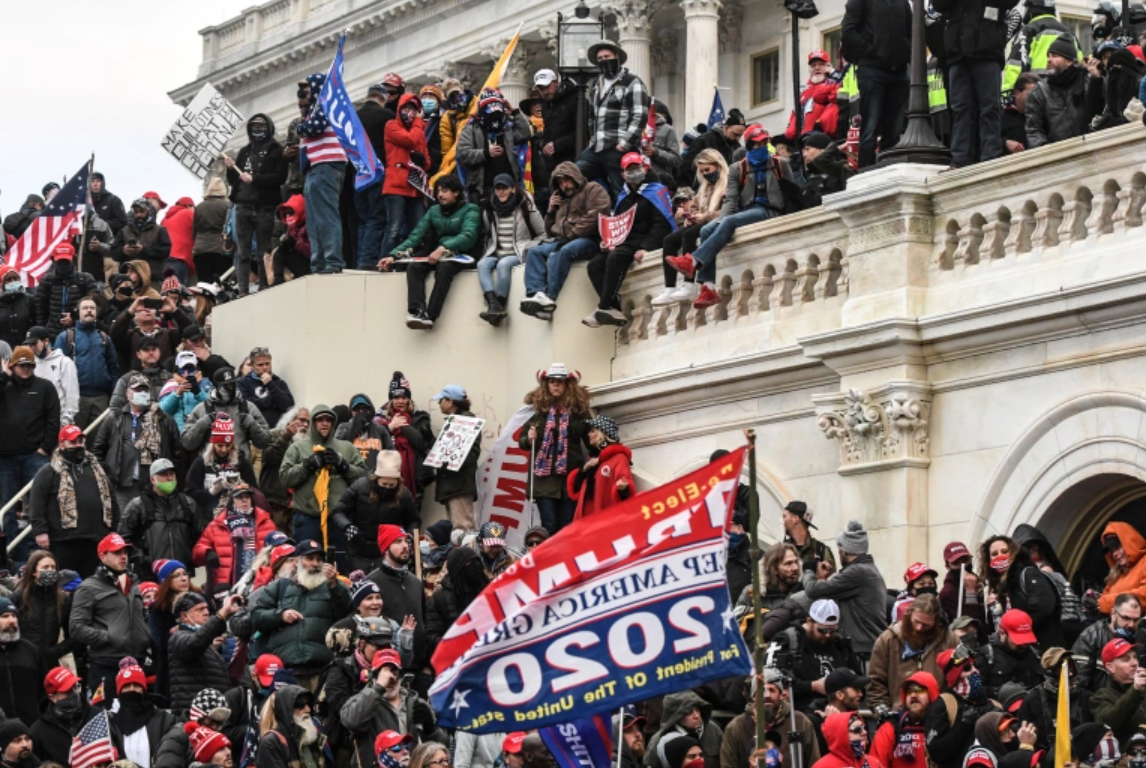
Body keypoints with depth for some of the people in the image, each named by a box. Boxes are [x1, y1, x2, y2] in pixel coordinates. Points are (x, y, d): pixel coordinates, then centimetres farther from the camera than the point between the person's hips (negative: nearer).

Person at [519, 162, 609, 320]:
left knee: (561, 253, -36)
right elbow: (550, 232, 34)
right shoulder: (562, 201, 31)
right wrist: (551, 211, 17)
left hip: (587, 240, -8)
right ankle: (536, 294, -36)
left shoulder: (592, 189, 7)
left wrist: (571, 235, -15)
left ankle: (549, 298, -43)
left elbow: (594, 216, -12)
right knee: (535, 252, -16)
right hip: (562, 242, 8)